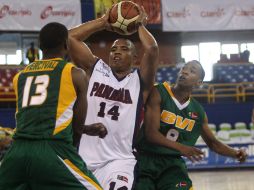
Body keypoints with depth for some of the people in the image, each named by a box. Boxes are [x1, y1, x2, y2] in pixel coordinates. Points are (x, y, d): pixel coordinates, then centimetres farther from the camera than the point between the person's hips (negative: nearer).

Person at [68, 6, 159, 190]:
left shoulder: (140, 80, 5)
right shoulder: (96, 69, 12)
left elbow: (152, 49, -12)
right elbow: (71, 38, 6)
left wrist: (140, 25, 6)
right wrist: (103, 22, 11)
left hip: (119, 160, -3)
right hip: (83, 157, 3)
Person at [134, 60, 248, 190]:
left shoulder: (198, 112, 6)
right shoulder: (158, 94, -10)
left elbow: (213, 143, 18)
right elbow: (151, 133, -20)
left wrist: (235, 153, -2)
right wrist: (180, 147, -34)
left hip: (173, 163, 3)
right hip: (145, 159, -3)